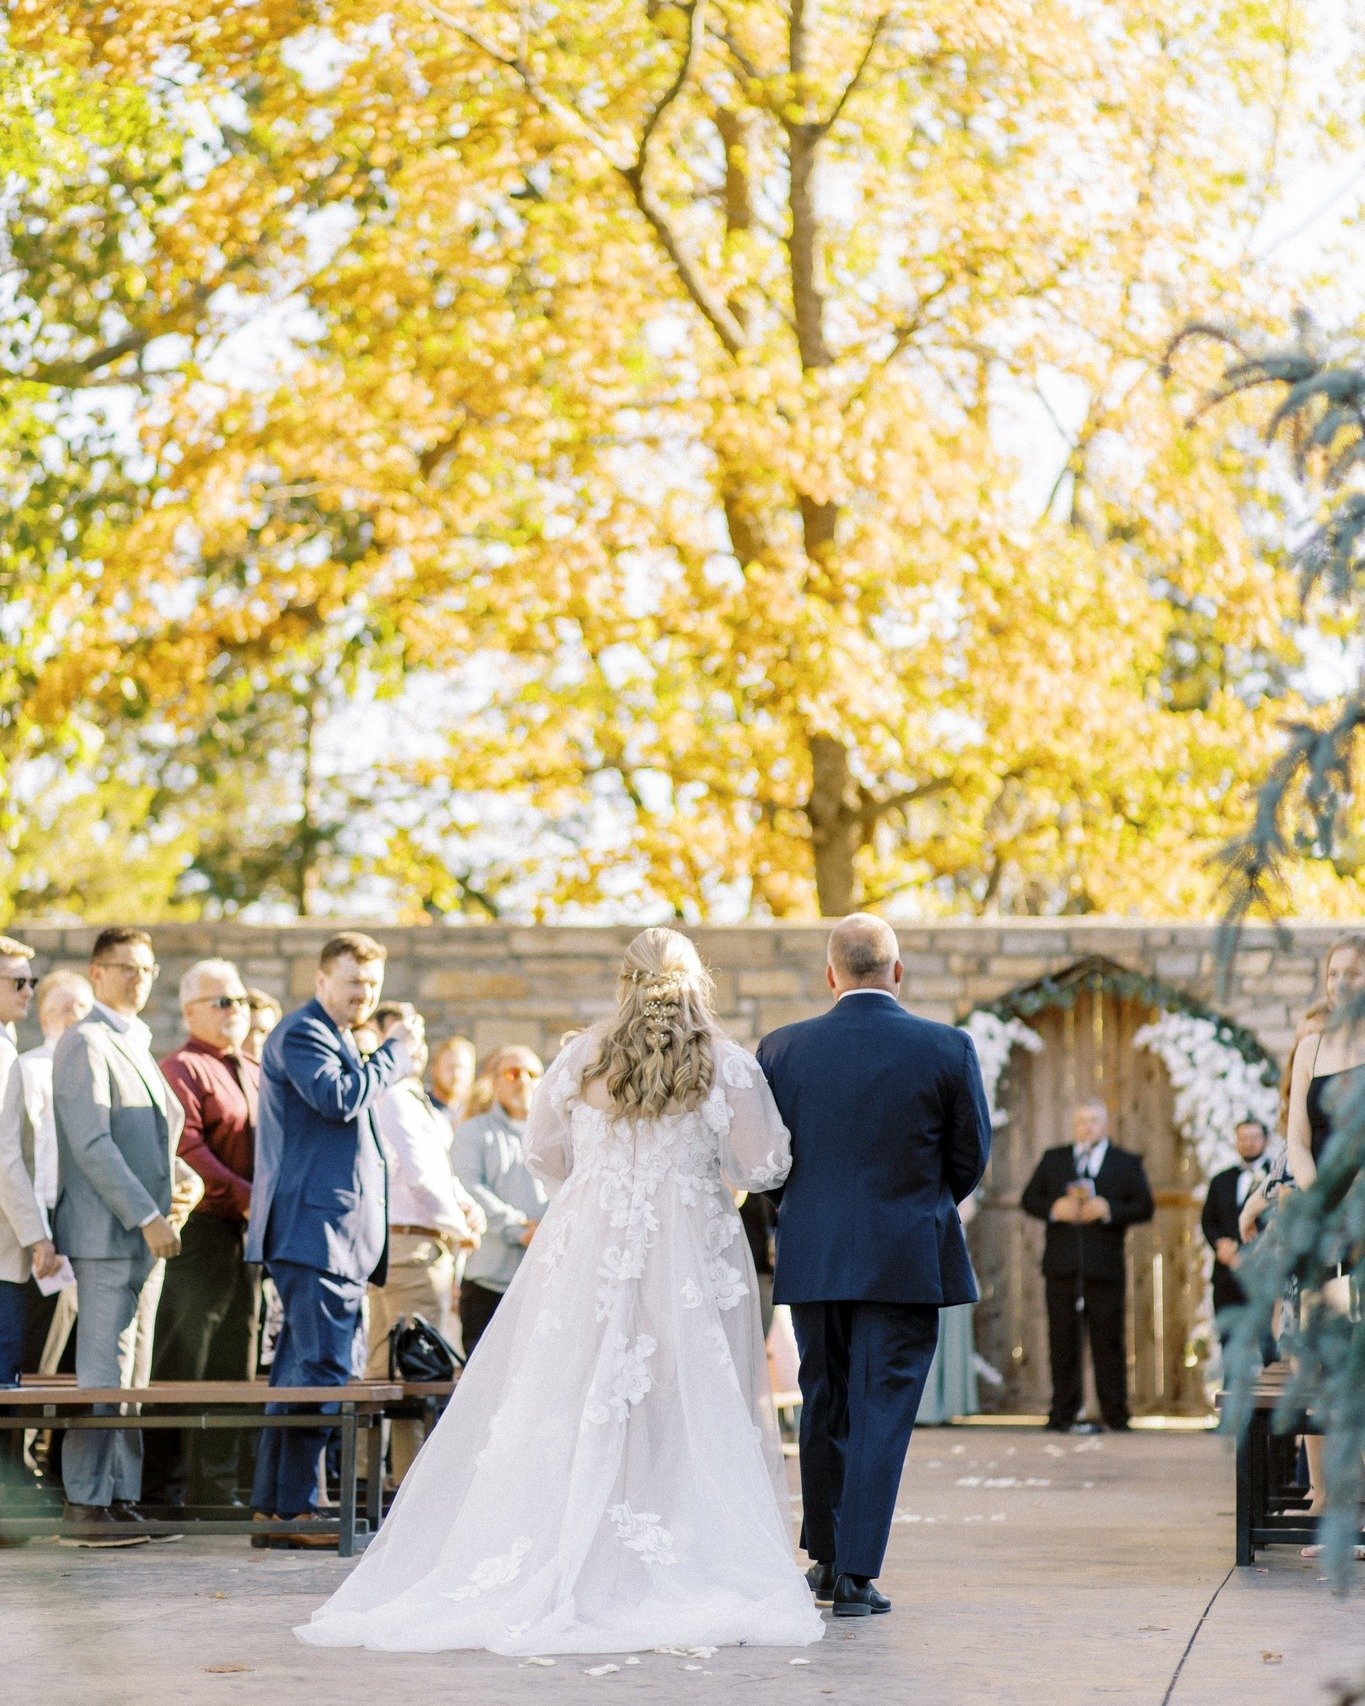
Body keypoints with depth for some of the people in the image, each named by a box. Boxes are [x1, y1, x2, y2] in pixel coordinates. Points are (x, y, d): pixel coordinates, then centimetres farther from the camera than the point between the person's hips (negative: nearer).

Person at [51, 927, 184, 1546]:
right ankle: (86, 1506, -6)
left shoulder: (137, 1047, 20)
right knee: (101, 1377, -8)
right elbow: (91, 1144, -17)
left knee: (129, 1375, 8)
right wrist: (147, 1217, -20)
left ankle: (121, 1499, 11)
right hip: (104, 1233, -9)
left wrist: (158, 1214, 16)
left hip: (142, 1234, 9)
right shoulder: (84, 1043, -8)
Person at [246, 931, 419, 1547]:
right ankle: (297, 1510, -12)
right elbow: (340, 1098, -23)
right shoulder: (301, 1034, -9)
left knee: (299, 1369, 12)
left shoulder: (338, 1040, 24)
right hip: (316, 1228, -11)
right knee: (321, 1372, -13)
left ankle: (270, 1505, 15)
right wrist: (395, 1053, -12)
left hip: (339, 1234, 11)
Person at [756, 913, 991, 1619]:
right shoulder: (947, 1049, -6)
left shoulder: (781, 1049, -3)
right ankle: (855, 1574, -2)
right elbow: (971, 1156, 2)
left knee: (824, 1404, 17)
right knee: (882, 1410, 1)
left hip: (811, 1259, 2)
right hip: (908, 1260, -2)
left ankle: (826, 1557, 26)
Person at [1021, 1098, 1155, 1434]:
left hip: (1104, 1265, -2)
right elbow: (1030, 1199, 11)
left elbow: (1145, 1207, 1)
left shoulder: (1127, 1163, 9)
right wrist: (1053, 1209, -9)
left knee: (1108, 1340, -2)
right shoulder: (1053, 1158, 15)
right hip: (1061, 1265, 2)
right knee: (1062, 1340, 1)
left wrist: (1109, 1210, -14)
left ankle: (1115, 1415, 2)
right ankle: (1063, 1414, 4)